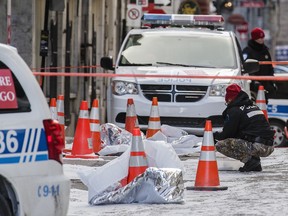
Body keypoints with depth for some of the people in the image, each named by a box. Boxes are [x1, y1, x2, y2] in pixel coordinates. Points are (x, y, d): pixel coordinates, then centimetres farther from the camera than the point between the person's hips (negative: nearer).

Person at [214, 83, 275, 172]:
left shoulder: (234, 111, -2)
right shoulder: (253, 106, 23)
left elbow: (226, 134, 1)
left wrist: (215, 135, 23)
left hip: (258, 146, -8)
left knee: (220, 145, -5)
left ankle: (250, 160, -10)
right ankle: (256, 164, 14)